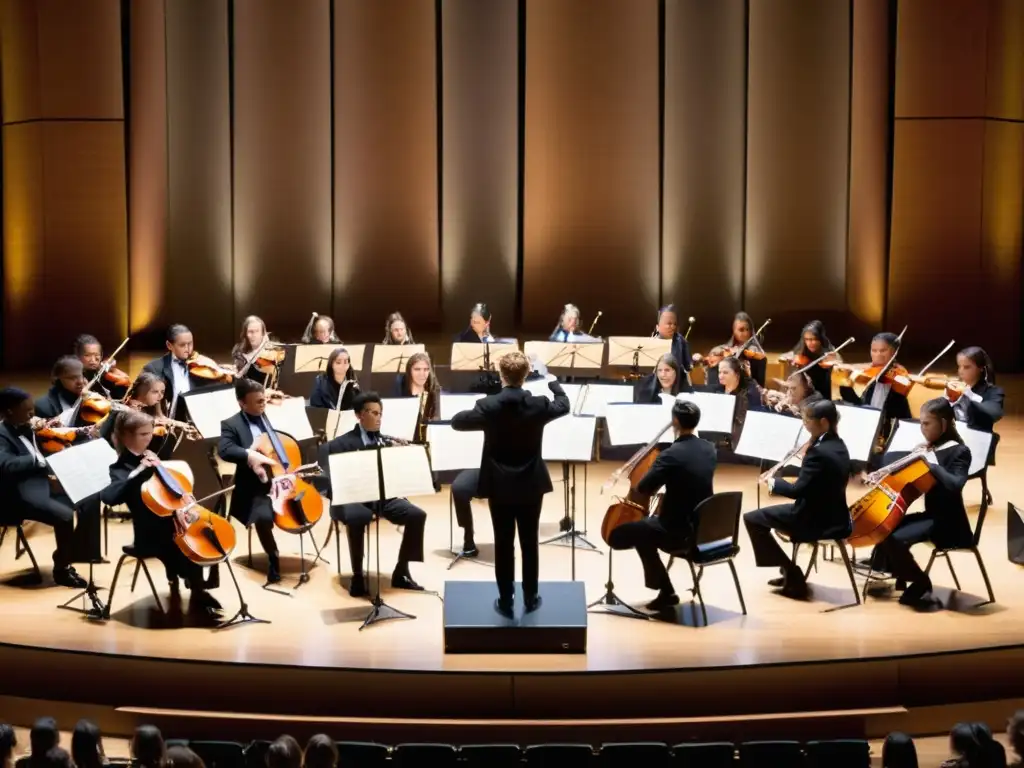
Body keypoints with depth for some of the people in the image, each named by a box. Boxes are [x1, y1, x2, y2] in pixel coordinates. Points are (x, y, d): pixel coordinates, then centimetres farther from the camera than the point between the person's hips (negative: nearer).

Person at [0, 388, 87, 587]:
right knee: (65, 516, -28)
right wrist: (39, 460, -29)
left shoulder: (25, 430, 14)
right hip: (20, 496, -10)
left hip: (40, 487, 10)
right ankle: (61, 569, -10)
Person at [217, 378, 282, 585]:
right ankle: (274, 560, -2)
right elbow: (224, 450, -20)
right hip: (257, 488, -5)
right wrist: (249, 455, -34)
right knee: (263, 517, -28)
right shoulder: (231, 425, -3)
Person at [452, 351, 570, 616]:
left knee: (503, 544, 8)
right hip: (531, 485, 1)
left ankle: (506, 601, 14)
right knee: (530, 542, 13)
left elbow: (457, 422, -4)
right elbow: (564, 405, 10)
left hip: (499, 486, -1)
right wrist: (552, 381, 27)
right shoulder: (538, 404, -11)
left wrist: (479, 414, 14)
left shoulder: (488, 406, -16)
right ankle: (530, 598, 22)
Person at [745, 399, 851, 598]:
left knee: (752, 519, 1)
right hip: (836, 517, 10)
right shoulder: (839, 446, 6)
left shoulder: (818, 451, -24)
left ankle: (791, 575, 4)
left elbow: (797, 490, -23)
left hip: (816, 521, -10)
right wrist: (808, 452, 7)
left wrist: (774, 483, -7)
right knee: (776, 512, 34)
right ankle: (790, 572, 37)